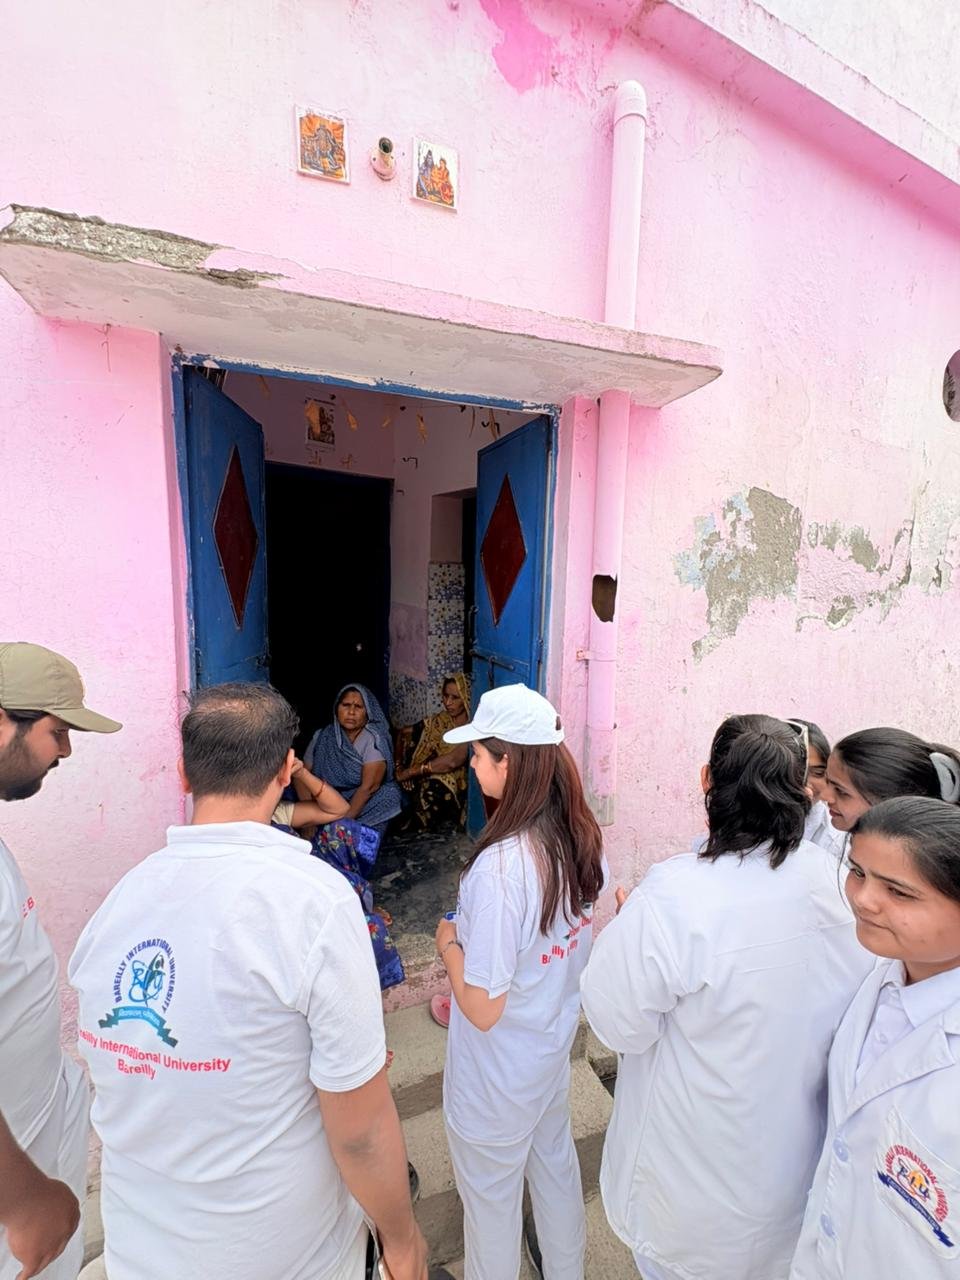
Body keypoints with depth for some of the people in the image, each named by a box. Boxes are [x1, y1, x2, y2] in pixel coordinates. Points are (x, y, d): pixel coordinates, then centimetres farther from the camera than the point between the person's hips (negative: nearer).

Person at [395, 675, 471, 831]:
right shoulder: (440, 721, 5)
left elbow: (452, 761, -24)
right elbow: (403, 733, 13)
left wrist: (408, 772, -18)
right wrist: (398, 765, -1)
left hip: (454, 791, -5)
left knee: (435, 785, -27)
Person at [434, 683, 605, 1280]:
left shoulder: (499, 867, -37)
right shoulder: (583, 836, -14)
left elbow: (484, 1009, -28)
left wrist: (449, 943, -12)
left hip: (499, 1072, -6)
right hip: (557, 1044, 7)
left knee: (491, 1198, 23)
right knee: (556, 1164, 32)